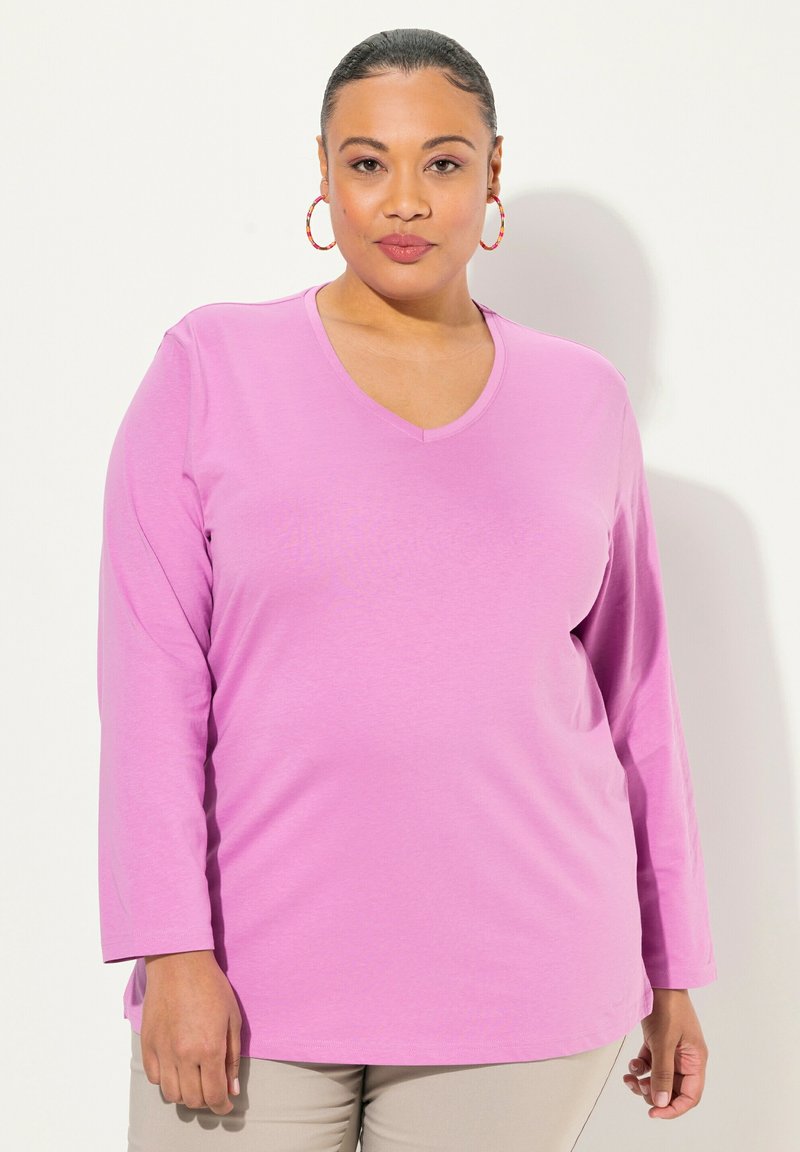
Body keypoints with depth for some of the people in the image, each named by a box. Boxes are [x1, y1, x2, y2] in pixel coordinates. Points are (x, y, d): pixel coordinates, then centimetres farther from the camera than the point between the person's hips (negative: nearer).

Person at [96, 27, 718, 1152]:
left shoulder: (583, 401, 6)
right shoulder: (210, 367, -1)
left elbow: (635, 691, 9)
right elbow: (151, 675, -5)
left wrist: (672, 974, 11)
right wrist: (172, 951, -11)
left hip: (520, 986, 2)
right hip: (258, 976, -1)